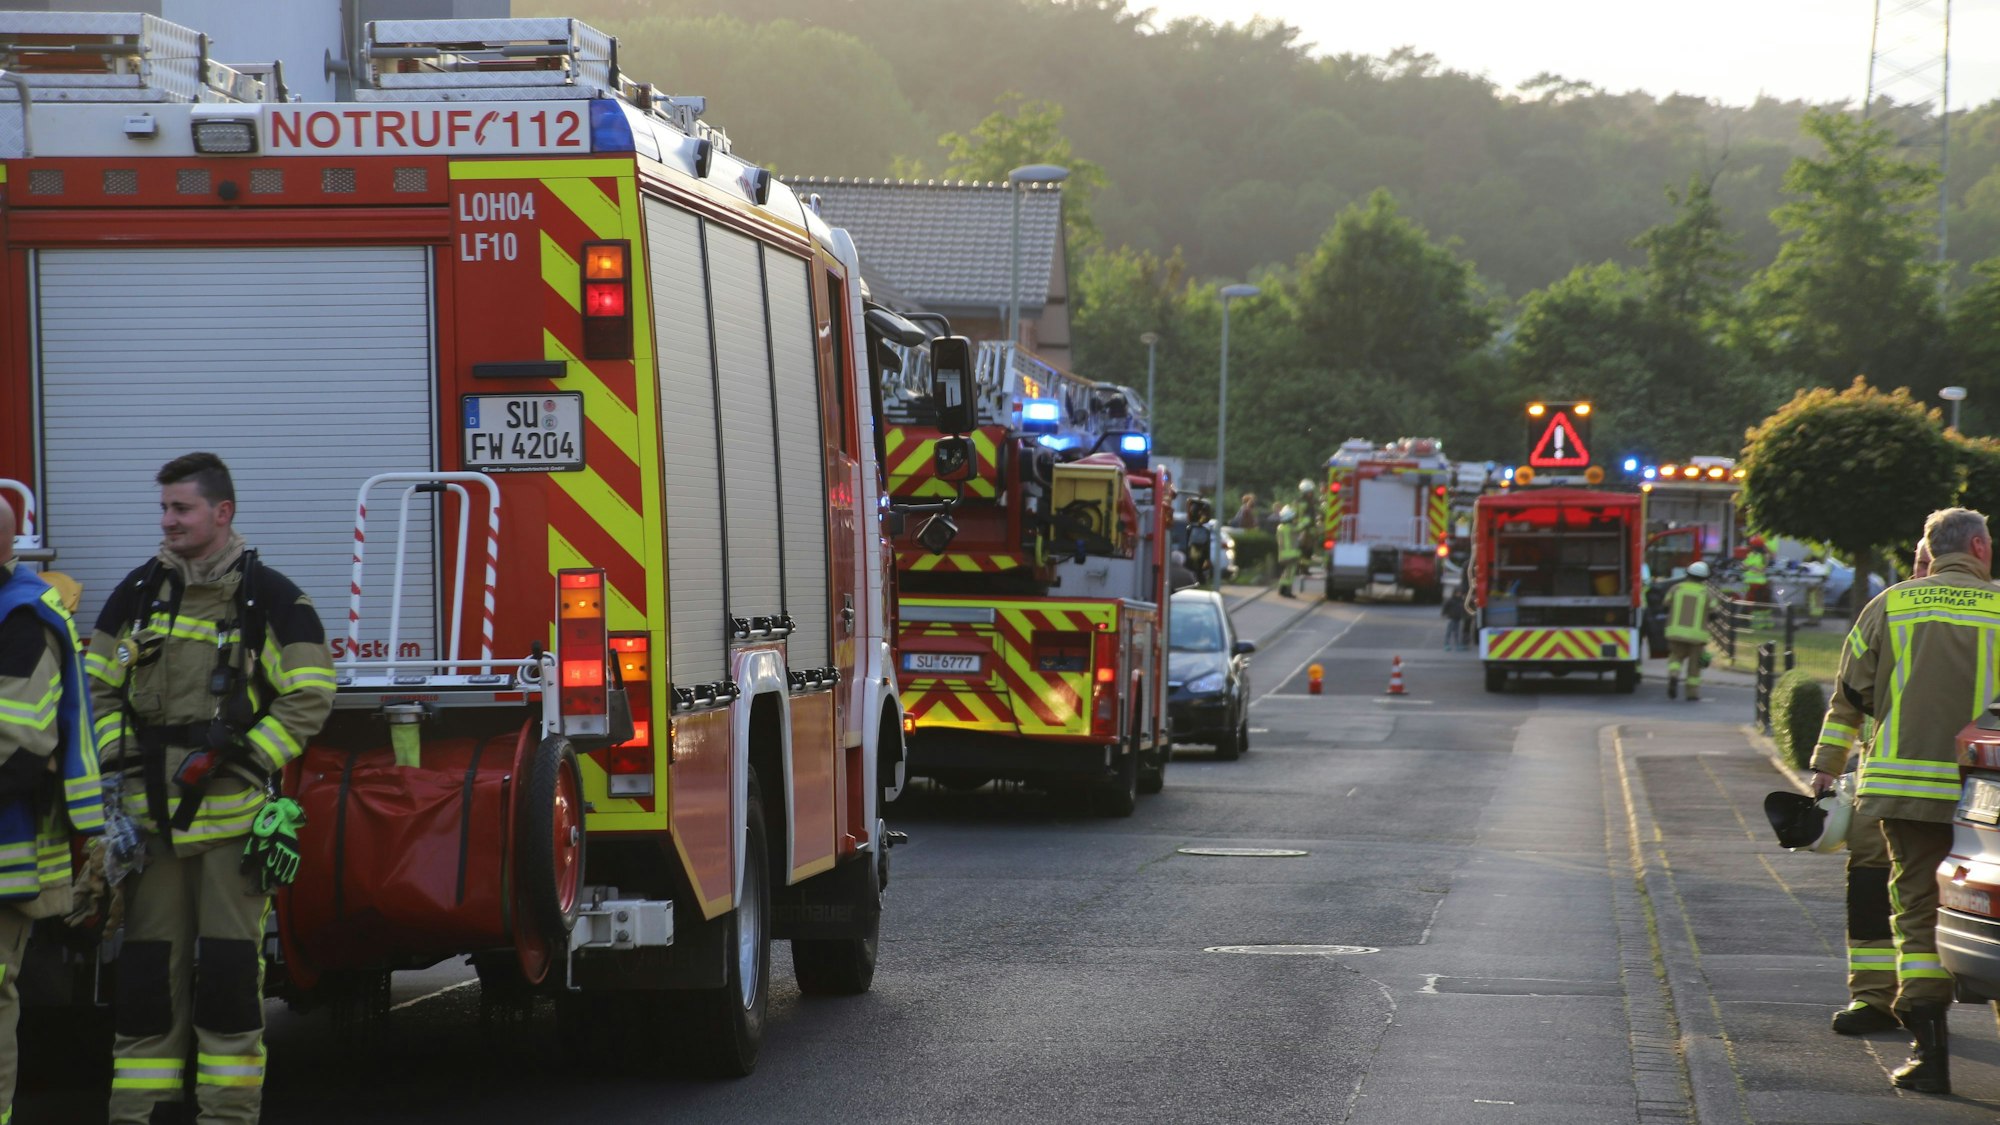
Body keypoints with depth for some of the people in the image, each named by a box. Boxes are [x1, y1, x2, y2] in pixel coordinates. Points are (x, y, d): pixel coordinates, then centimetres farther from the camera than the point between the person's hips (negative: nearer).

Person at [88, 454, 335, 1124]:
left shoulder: (271, 599, 0)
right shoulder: (137, 593, 11)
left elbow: (308, 698, -2)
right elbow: (99, 688, 17)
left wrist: (239, 757, -11)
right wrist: (117, 761, 2)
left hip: (233, 811, -3)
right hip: (151, 811, 3)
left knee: (229, 965, -2)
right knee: (148, 964, 5)